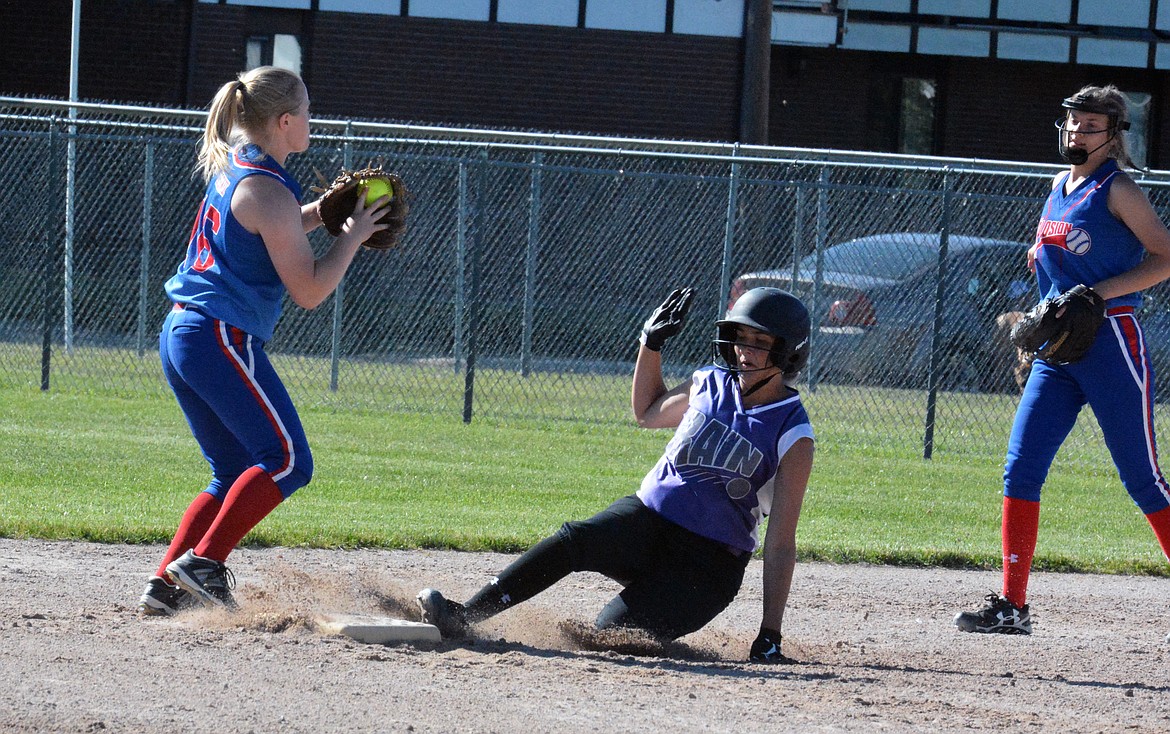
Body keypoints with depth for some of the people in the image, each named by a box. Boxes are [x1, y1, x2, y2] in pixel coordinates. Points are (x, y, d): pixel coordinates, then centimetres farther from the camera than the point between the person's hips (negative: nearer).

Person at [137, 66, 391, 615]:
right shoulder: (267, 191, -12)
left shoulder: (228, 169, 15)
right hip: (224, 337, -10)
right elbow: (309, 291, -12)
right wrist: (352, 236, -1)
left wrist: (320, 212, 24)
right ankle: (204, 562, -18)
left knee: (236, 476, 13)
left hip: (179, 334, 10)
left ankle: (166, 586, 4)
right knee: (287, 461, -10)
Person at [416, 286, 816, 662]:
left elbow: (781, 544, -10)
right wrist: (651, 343, 18)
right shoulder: (711, 384, 9)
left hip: (707, 566, -4)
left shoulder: (793, 437, -8)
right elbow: (647, 413, 31)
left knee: (612, 633, -27)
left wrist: (770, 634, -15)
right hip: (646, 518, 4)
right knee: (575, 539, -28)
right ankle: (461, 617, -32)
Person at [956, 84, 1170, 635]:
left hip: (1112, 346, -7)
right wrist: (1045, 254, 12)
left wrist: (1100, 292, -18)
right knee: (1020, 466, -1)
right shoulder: (1060, 186, 14)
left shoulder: (1116, 191, -7)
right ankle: (1012, 606, 1)